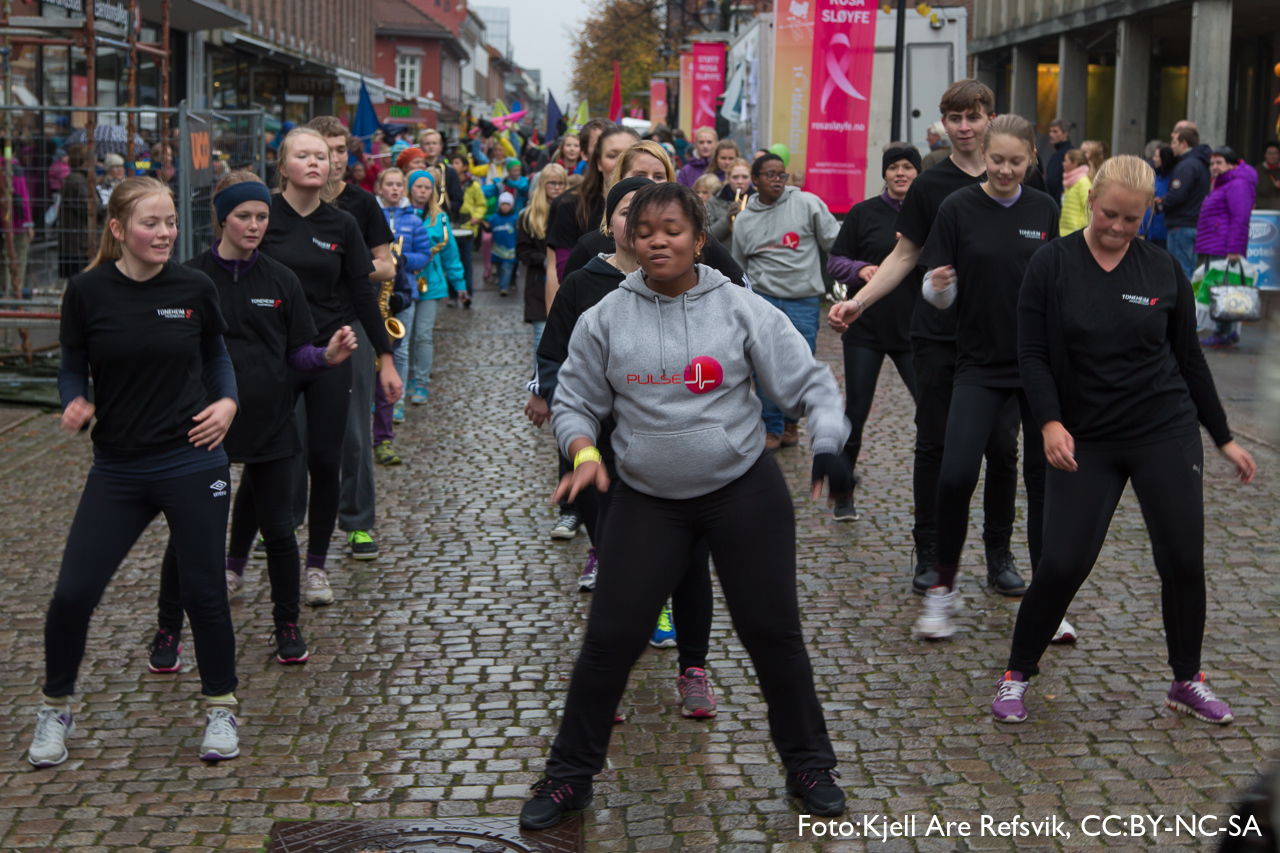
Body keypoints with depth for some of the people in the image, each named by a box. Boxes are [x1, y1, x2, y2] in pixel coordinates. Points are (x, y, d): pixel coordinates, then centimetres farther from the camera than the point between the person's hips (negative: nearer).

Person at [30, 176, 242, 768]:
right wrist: (74, 403, -15)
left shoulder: (194, 288, -2)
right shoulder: (87, 292, -4)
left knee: (204, 592, 5)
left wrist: (228, 402, -5)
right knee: (72, 594, -2)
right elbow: (72, 366, 6)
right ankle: (56, 710, 22)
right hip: (117, 470, 0)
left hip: (192, 463, 0)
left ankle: (220, 709, 26)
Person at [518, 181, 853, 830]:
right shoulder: (606, 319, -2)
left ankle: (808, 765, 26)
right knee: (610, 639, -1)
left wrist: (827, 444, -18)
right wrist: (583, 453, -14)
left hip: (744, 491, -1)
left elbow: (810, 382, -3)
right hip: (647, 501, 1)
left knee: (772, 632, 5)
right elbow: (574, 402, 5)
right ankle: (569, 777, 17)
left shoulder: (741, 309, -5)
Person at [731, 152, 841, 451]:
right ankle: (772, 427, 8)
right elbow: (739, 269, 21)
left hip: (804, 301, -1)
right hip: (763, 298, 1)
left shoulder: (807, 204, 0)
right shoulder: (744, 219, 10)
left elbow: (835, 242, 4)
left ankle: (790, 421, 25)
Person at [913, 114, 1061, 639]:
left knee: (1044, 477, 5)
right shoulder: (958, 208, -4)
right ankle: (942, 588, 6)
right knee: (955, 474, -15)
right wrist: (937, 286, -23)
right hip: (981, 363, -2)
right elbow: (941, 296, -2)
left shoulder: (1044, 210, 4)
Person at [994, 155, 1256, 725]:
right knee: (1063, 564, -7)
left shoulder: (1164, 271, 2)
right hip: (1083, 440, -2)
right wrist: (1050, 422, -20)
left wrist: (1223, 438, 12)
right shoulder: (1052, 265, -4)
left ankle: (1187, 681, 24)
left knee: (1183, 560, 3)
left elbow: (1189, 361, 10)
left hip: (1166, 433, 2)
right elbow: (1032, 355, -5)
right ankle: (1016, 676, 14)